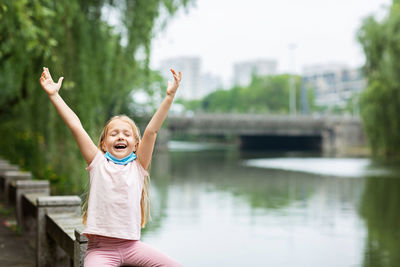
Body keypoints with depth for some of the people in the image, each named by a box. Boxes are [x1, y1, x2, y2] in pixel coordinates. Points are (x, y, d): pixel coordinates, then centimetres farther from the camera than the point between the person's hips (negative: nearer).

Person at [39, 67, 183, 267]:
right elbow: (76, 126, 2)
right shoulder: (98, 163, 6)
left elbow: (151, 130, -2)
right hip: (100, 248, -1)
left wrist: (169, 96, -10)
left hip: (131, 245, 2)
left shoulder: (138, 166, 9)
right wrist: (53, 95, -1)